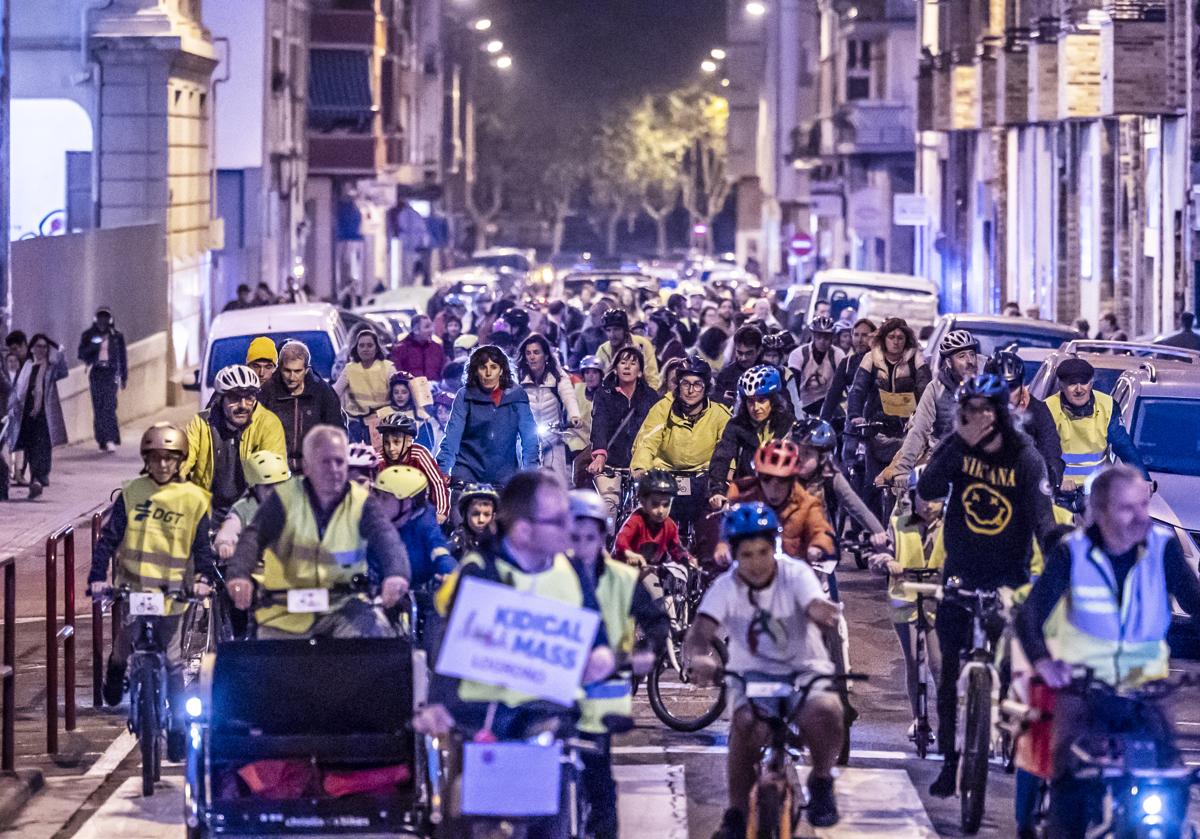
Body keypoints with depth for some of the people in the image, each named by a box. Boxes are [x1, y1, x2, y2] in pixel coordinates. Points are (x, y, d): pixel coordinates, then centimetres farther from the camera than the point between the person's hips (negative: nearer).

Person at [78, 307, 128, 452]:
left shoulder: (116, 335, 5)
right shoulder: (89, 335, 7)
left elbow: (122, 357, 11)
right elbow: (82, 354, 4)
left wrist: (124, 377, 13)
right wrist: (93, 346, -15)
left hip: (111, 373, -2)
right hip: (96, 373, 2)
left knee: (109, 406, -14)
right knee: (98, 408, 1)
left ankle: (111, 440, -19)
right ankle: (102, 441, 7)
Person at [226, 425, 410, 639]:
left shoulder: (362, 503, 1)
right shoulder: (285, 498, -1)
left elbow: (386, 538, -16)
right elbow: (254, 536, -14)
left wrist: (396, 574, -40)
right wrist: (238, 575, -35)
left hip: (342, 604, 0)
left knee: (376, 630, -26)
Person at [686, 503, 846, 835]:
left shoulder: (795, 574, -12)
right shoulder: (726, 587, -10)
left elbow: (816, 606, -33)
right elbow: (701, 630, -24)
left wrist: (825, 613, -60)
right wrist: (697, 658, -50)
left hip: (804, 671, 0)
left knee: (825, 711, -34)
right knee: (747, 726, -33)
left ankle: (821, 780, -2)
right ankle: (736, 814, -12)